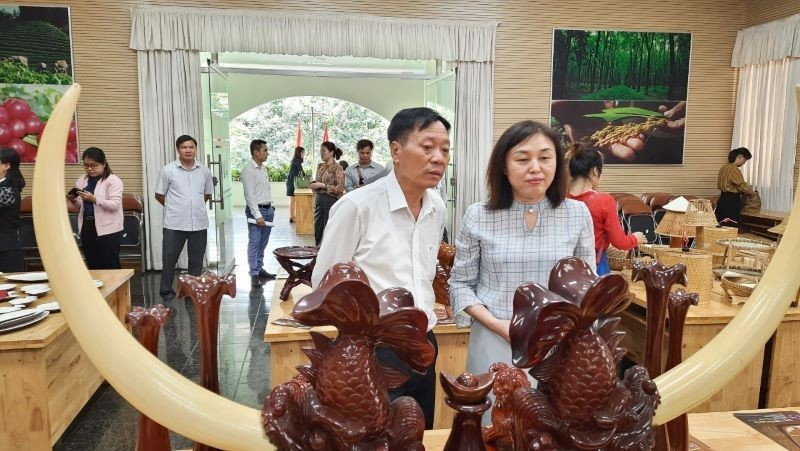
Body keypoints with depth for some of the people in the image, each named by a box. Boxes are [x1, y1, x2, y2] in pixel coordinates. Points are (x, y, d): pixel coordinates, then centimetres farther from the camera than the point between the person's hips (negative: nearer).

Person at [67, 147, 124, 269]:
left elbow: (115, 205, -18)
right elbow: (81, 205, 16)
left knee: (110, 266, -1)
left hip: (107, 229, -6)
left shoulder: (113, 180, -8)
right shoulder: (81, 180, 11)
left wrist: (94, 199, -28)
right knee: (93, 266, 13)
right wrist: (74, 200, -5)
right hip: (87, 227, 6)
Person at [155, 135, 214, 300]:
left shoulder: (205, 171, 4)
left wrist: (195, 206, 9)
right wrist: (174, 207, 4)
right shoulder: (168, 170, -4)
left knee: (196, 260, 10)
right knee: (169, 258, 5)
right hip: (174, 224, -2)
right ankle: (166, 290, 20)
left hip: (199, 223, 3)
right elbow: (159, 195, 4)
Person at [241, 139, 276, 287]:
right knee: (254, 243, -5)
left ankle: (259, 269, 22)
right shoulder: (248, 170, -12)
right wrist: (258, 215, -19)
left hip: (268, 209, 8)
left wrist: (271, 208, 13)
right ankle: (254, 274, -1)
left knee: (262, 243, 13)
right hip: (256, 210, -8)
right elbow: (249, 195, -16)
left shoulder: (264, 168, 13)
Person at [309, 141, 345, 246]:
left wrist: (322, 185, -17)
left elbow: (340, 188, -16)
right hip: (318, 201, 7)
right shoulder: (320, 166, 11)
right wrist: (313, 185, 2)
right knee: (318, 234, 11)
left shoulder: (337, 168, -9)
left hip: (331, 202, -7)